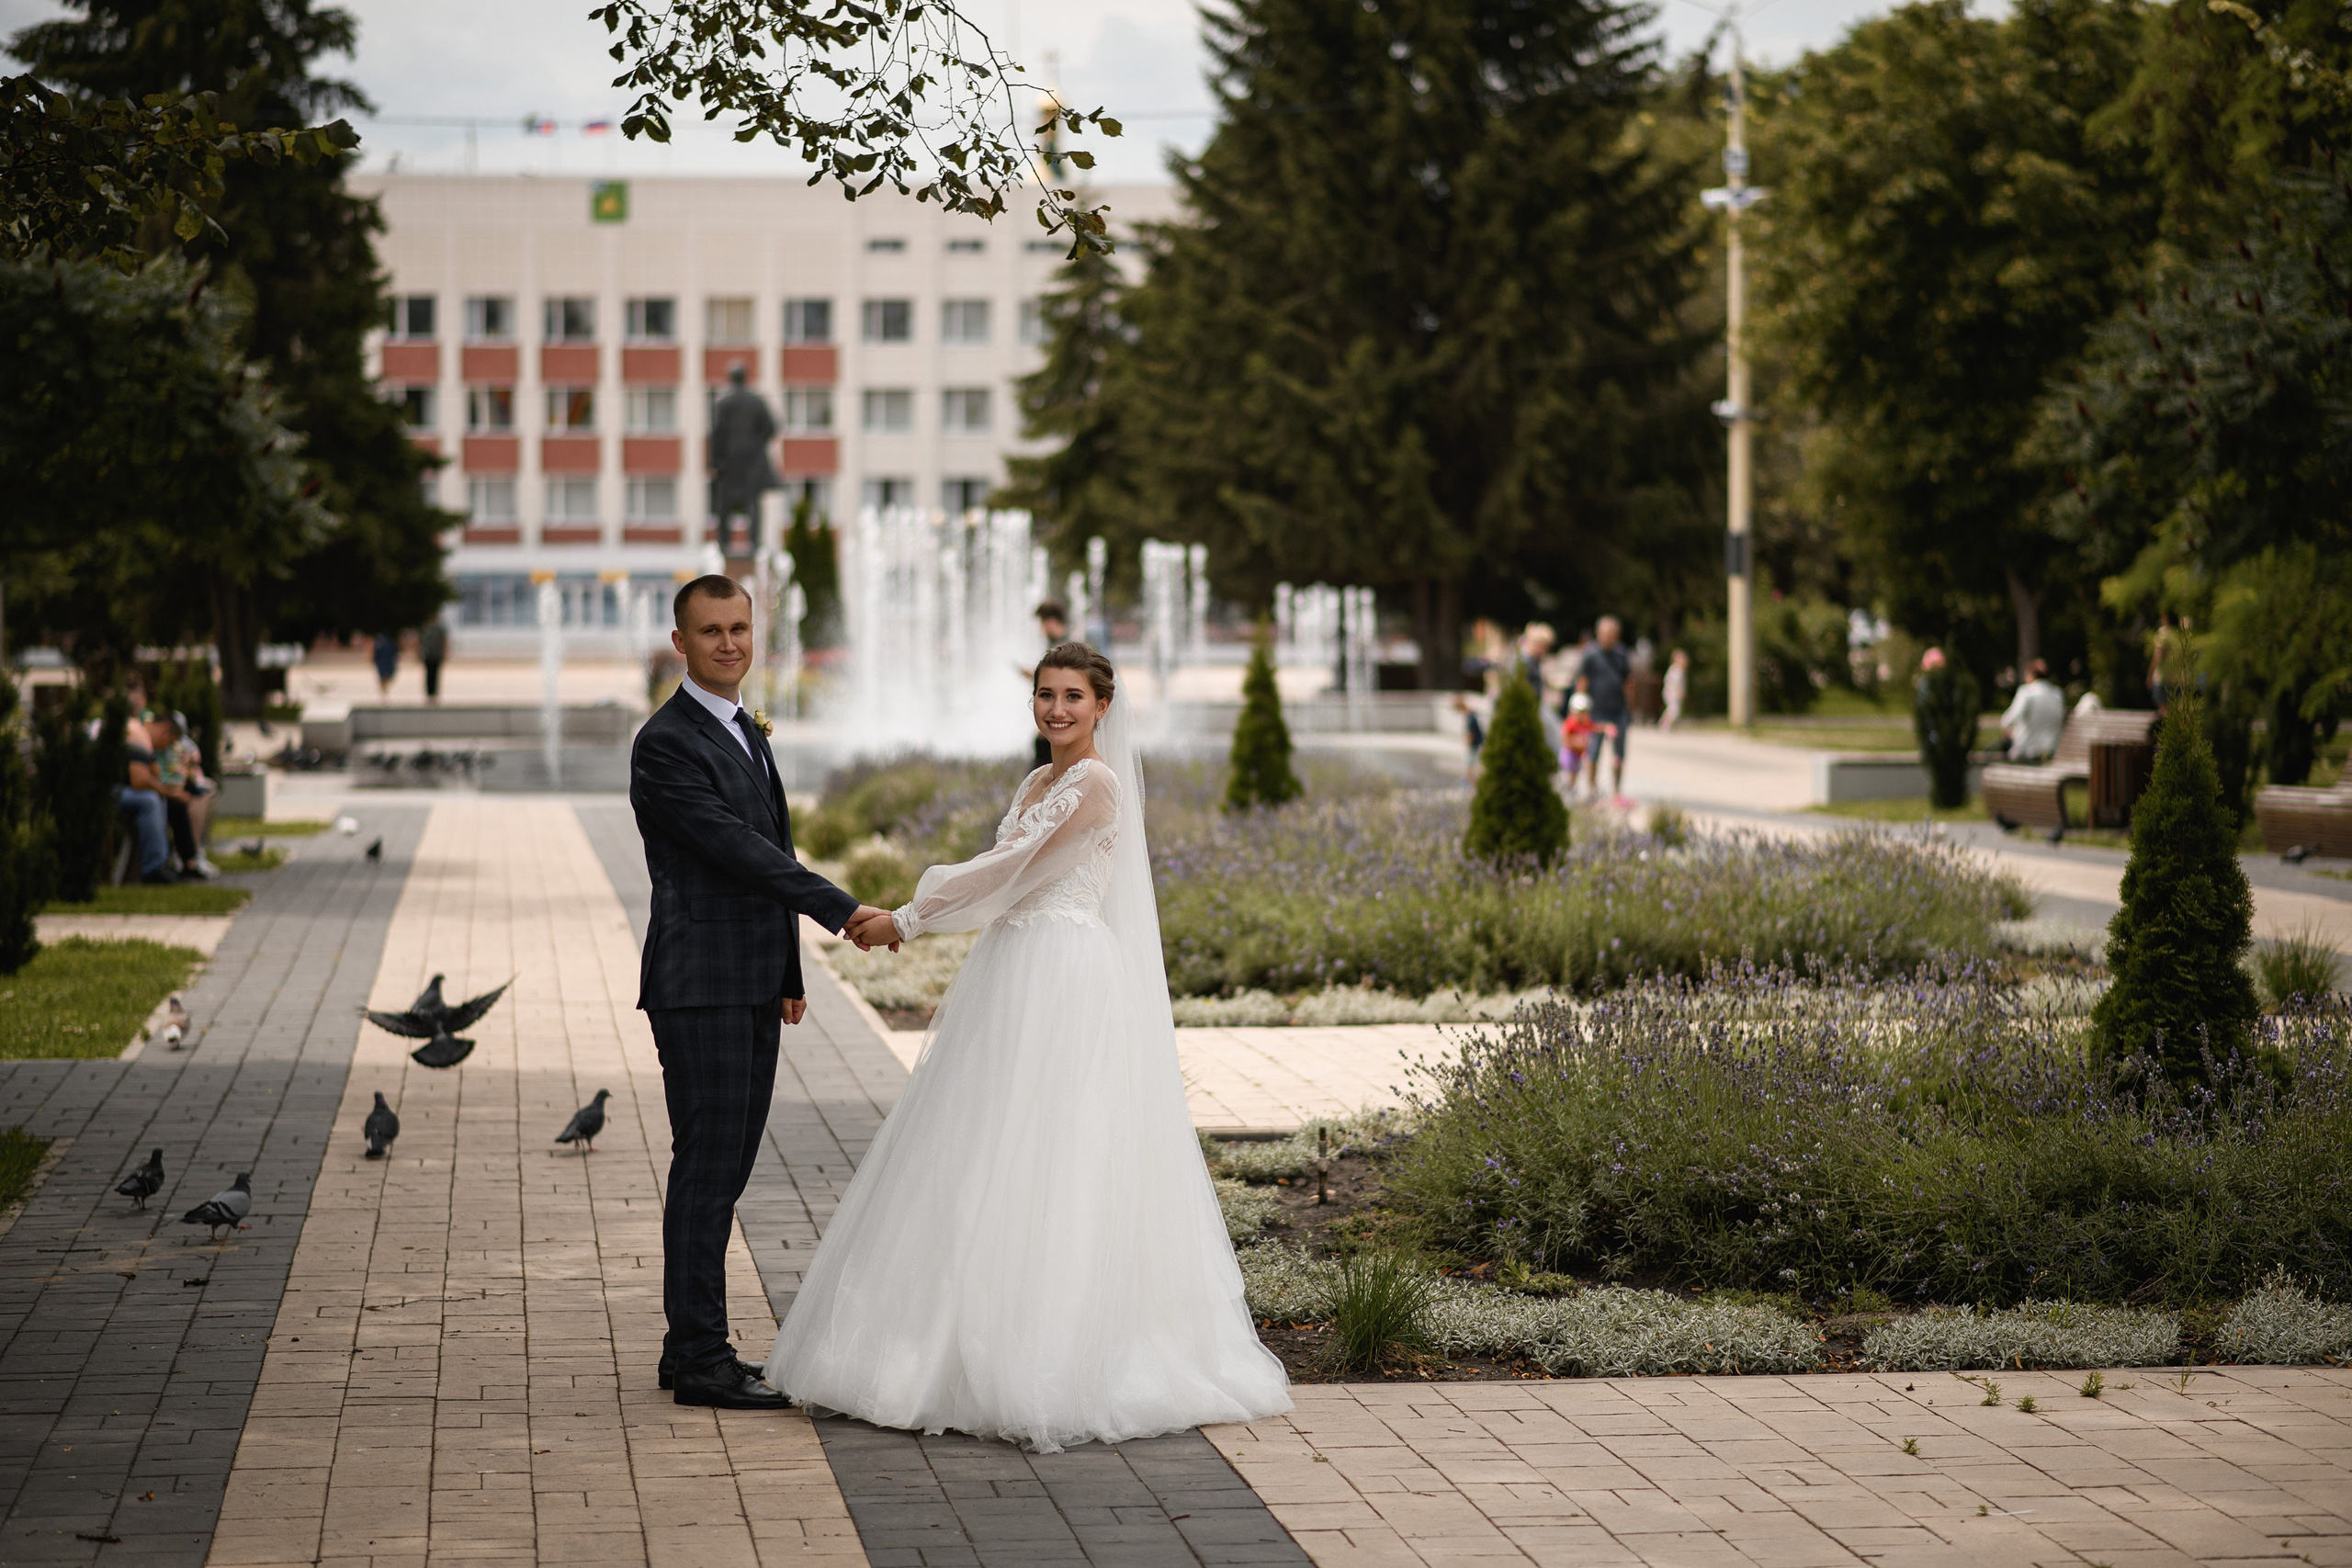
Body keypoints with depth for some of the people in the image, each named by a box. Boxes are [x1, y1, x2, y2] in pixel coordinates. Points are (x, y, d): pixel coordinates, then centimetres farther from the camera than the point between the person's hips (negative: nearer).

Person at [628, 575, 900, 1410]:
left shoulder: (745, 733, 18)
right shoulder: (666, 744, -12)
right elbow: (736, 849, -19)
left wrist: (789, 975, 21)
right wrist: (844, 909, -19)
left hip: (752, 987, 9)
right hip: (702, 987, -9)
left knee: (725, 1168, 10)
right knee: (707, 1167, -7)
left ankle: (691, 1347, 16)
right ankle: (699, 1360, -4)